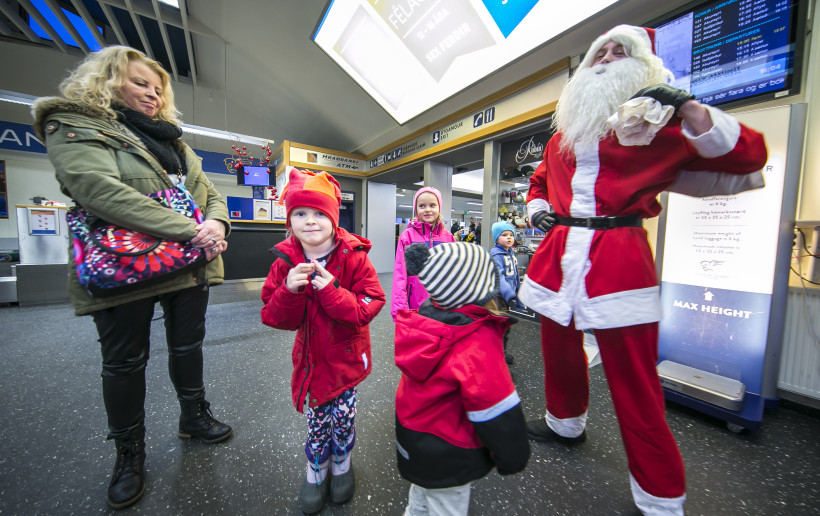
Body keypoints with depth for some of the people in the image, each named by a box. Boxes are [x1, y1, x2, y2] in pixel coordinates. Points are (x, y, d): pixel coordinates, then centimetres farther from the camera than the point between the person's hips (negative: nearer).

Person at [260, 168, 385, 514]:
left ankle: (341, 463, 48)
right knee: (316, 419, 16)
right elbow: (275, 318, -8)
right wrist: (289, 291, -28)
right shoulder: (285, 261, -8)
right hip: (311, 356, 2)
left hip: (346, 354, -2)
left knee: (342, 416, 14)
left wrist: (331, 290, -32)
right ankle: (316, 469, 49)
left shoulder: (353, 256, -17)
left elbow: (370, 306, -21)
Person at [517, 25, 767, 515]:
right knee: (558, 350, 18)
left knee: (634, 381, 0)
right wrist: (537, 208, 14)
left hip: (620, 262, -4)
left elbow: (748, 156, 3)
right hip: (559, 254, 5)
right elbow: (541, 179, 33)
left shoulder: (659, 122, 7)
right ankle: (565, 422, 45)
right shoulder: (565, 129, 21)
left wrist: (691, 110, -9)